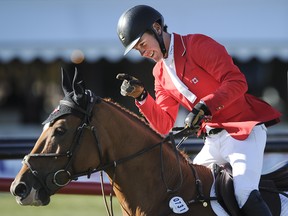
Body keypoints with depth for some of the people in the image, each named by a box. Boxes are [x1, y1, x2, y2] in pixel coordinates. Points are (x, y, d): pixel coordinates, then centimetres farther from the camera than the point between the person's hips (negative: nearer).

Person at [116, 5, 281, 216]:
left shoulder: (198, 44, -10)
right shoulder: (160, 73, 12)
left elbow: (237, 81, -19)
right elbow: (163, 125, 8)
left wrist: (205, 105, -32)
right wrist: (141, 96, -6)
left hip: (245, 129, -8)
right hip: (214, 140, 8)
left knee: (245, 196, -27)